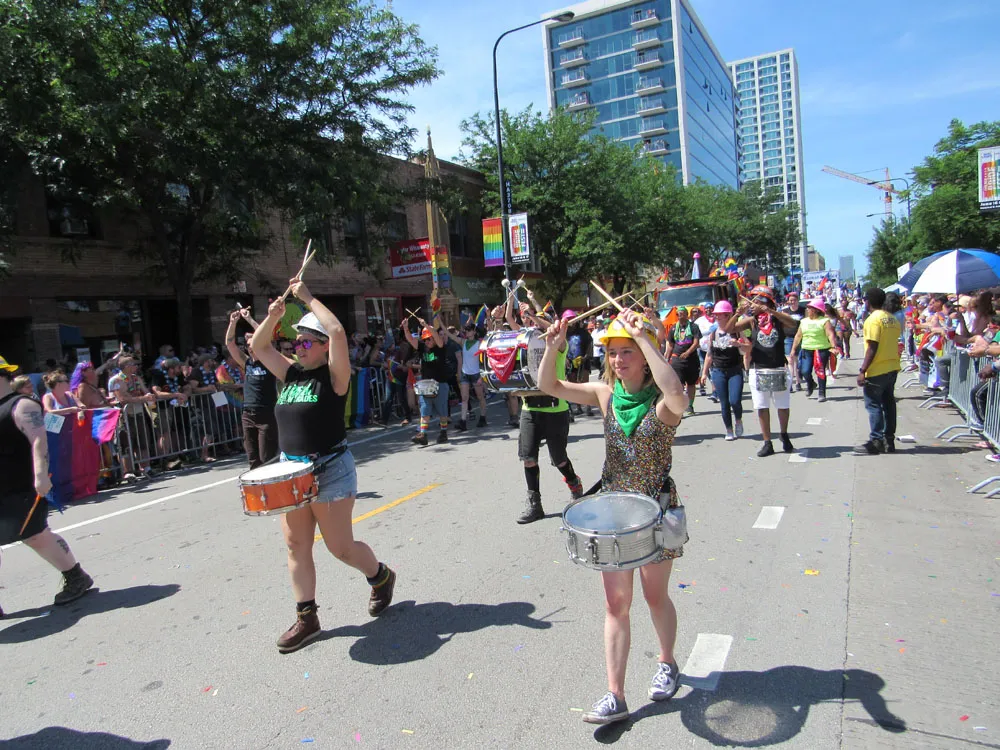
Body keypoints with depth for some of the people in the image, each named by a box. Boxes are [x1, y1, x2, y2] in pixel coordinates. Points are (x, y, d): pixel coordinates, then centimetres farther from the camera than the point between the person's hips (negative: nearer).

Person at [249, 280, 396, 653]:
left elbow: (338, 332, -24)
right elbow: (258, 347, 13)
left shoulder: (334, 376, -9)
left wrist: (309, 298, -16)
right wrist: (272, 317, -3)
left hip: (330, 472, -7)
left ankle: (381, 576, 29)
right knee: (296, 546, 8)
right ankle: (306, 618, 20)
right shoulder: (292, 374, 9)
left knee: (340, 547, 0)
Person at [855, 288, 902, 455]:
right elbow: (893, 344, 15)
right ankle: (889, 440, 18)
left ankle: (875, 442, -2)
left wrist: (862, 370, -18)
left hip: (877, 370, -8)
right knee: (888, 403, 12)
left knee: (873, 405, -3)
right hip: (892, 367, 8)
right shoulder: (892, 319, 11)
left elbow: (872, 348, -19)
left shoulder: (873, 319, -14)